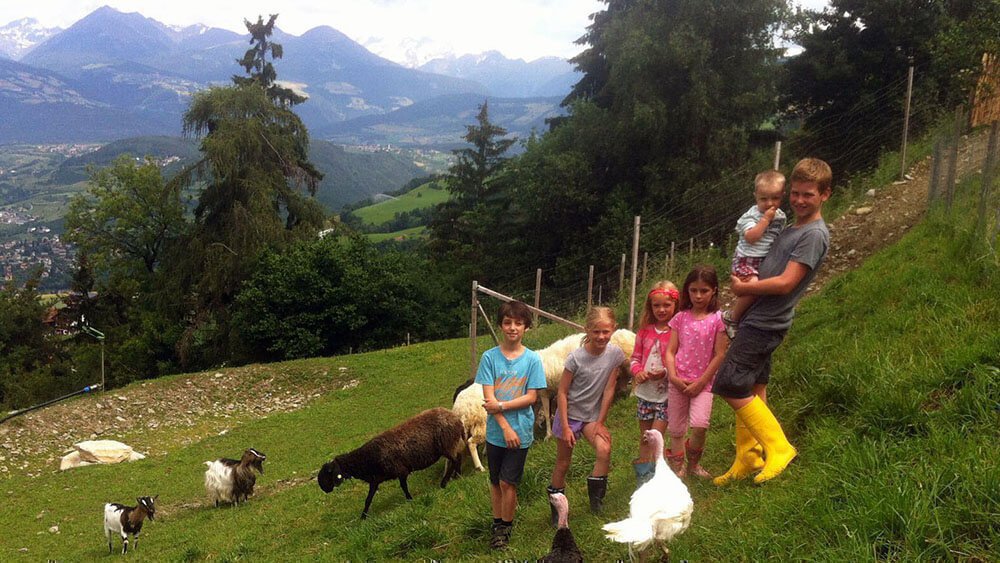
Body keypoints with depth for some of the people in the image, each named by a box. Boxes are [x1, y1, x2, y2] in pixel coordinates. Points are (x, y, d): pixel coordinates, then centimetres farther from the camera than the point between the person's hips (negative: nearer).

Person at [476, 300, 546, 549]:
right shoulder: (490, 357, -5)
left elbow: (531, 397, -7)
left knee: (508, 482, 0)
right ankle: (498, 523, 30)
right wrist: (506, 427, -15)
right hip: (495, 431, 1)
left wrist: (501, 406, -16)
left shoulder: (532, 359, -5)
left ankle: (506, 527, 20)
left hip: (521, 431, -1)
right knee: (495, 481, 13)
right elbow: (488, 396, -9)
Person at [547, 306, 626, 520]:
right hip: (570, 413, -2)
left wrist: (600, 422, -5)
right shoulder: (576, 357, -20)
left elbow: (609, 389, -6)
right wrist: (565, 426, -14)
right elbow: (562, 392, -13)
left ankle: (596, 495, -1)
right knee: (563, 463, 6)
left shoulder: (615, 354, -12)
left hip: (593, 415, 2)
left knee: (605, 449, -22)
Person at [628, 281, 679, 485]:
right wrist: (638, 371, -9)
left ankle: (648, 474, 4)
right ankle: (642, 476, 28)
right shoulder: (645, 331, 5)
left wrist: (665, 372, -24)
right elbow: (635, 357, 11)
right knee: (644, 437, 16)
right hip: (645, 391, 5)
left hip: (666, 393, -5)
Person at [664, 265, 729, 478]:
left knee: (700, 425, -18)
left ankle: (693, 462, 8)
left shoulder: (718, 319, -1)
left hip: (702, 382, -2)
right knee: (676, 429, 5)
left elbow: (720, 355, -4)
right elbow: (670, 351, 5)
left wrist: (700, 382, -9)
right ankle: (678, 467, 20)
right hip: (678, 382, 3)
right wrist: (673, 376, -9)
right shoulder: (680, 318, 6)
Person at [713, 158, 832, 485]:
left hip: (765, 323, -9)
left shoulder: (814, 235, -14)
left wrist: (743, 287, -10)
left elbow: (785, 283, -20)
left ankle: (778, 447, -1)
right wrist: (747, 283, 2)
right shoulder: (792, 229, 14)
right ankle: (748, 458, 23)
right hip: (758, 320, 9)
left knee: (729, 386, -10)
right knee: (752, 390, 13)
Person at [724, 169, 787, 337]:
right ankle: (731, 318, -5)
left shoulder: (781, 216, 9)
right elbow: (751, 237, -25)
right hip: (747, 260, -7)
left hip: (766, 262, 7)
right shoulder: (751, 215, -11)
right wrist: (765, 219, -22)